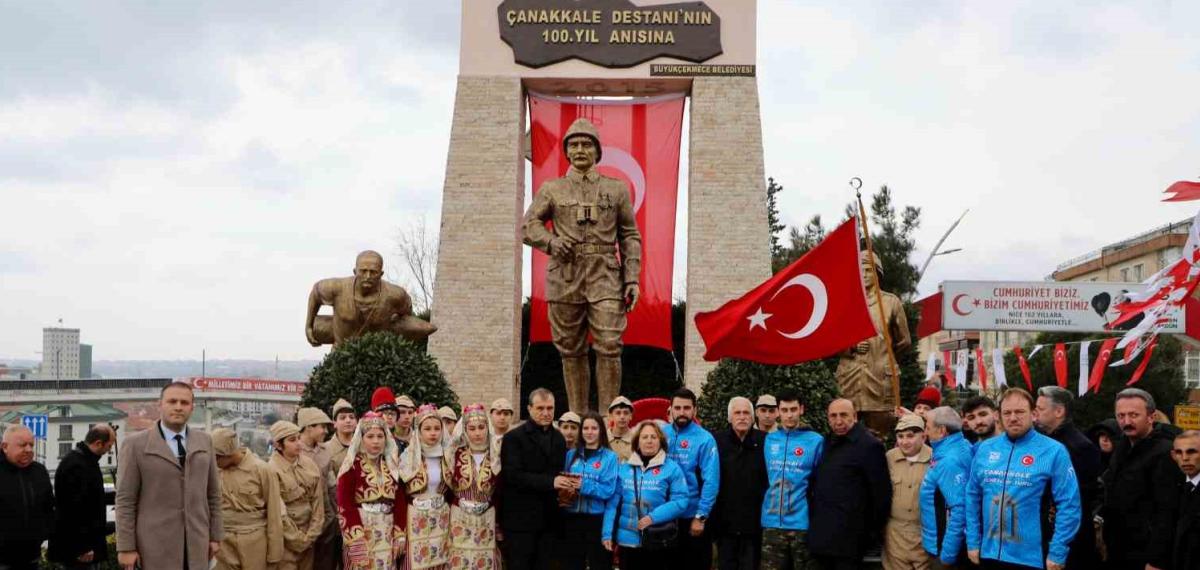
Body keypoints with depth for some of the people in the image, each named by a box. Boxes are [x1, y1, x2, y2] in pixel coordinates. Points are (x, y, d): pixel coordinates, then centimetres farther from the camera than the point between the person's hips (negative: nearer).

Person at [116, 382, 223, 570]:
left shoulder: (204, 441, 10)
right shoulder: (136, 444, -3)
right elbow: (125, 500, -5)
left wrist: (215, 535, 10)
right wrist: (126, 547, -8)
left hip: (196, 545, 3)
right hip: (156, 546, -3)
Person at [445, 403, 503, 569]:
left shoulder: (497, 455, 0)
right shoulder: (456, 454, -1)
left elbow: (500, 492, 4)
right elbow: (447, 487, 2)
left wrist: (500, 524, 3)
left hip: (487, 520, 1)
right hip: (460, 520, 0)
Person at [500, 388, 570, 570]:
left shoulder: (558, 438, 13)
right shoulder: (514, 438, -7)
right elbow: (512, 475, -17)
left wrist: (566, 485, -3)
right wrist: (550, 482, -23)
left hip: (548, 519, 6)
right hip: (521, 519, -5)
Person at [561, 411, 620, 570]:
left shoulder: (610, 457, -3)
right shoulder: (571, 454, 10)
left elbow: (609, 490, -13)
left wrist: (583, 485, -20)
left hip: (597, 520, -4)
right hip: (572, 519, 4)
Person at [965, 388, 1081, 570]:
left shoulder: (1053, 451, -7)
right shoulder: (985, 448, 6)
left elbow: (1069, 505, -9)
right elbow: (973, 497, 12)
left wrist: (1057, 553, -12)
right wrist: (973, 542, 7)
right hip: (989, 554, 4)